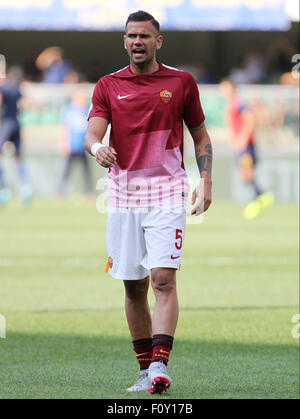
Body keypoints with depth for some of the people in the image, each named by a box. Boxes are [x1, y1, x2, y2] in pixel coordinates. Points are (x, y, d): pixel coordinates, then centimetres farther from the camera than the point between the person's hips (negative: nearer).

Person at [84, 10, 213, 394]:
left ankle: (160, 366, -22)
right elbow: (92, 134, -3)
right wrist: (97, 148, -27)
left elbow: (201, 136, 14)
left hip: (166, 193, -2)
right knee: (133, 287, 6)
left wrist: (205, 181, 1)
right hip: (123, 195, 2)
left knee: (163, 279, -15)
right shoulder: (108, 86, 8)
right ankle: (145, 370, 16)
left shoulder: (182, 83, 6)